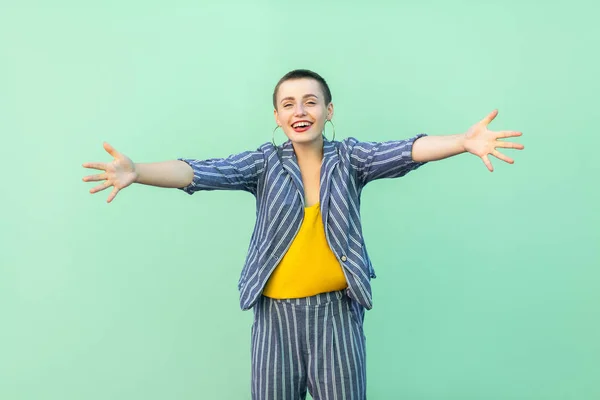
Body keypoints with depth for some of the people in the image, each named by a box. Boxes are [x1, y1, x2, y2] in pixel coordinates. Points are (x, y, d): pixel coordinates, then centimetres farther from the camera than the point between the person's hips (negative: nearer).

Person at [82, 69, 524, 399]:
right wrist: (137, 172, -32)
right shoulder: (265, 162, -3)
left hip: (336, 310, 0)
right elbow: (204, 172, -16)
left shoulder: (349, 157, -3)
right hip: (276, 312, 1)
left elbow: (406, 150, -18)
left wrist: (464, 142, -37)